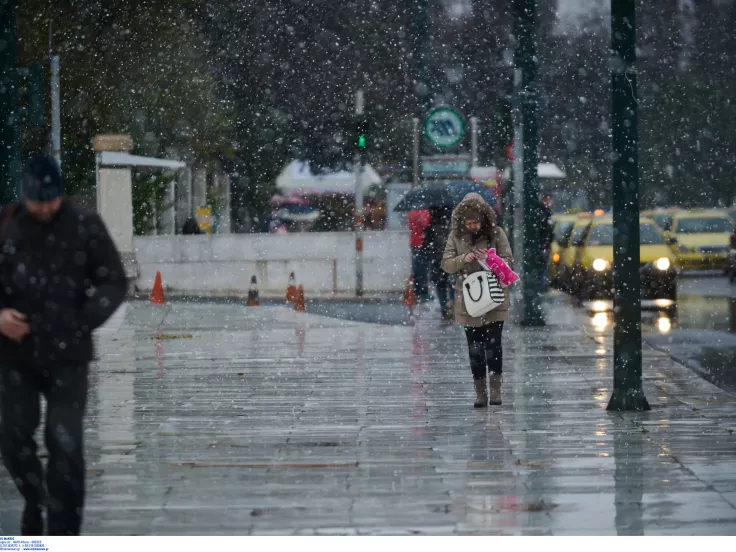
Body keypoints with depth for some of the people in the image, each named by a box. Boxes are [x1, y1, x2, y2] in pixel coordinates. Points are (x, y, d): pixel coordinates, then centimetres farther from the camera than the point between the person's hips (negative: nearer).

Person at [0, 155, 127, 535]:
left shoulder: (85, 226, -5)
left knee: (65, 442, -7)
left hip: (67, 354, -2)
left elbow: (114, 282, 1)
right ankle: (34, 498, 36)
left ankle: (63, 536, 0)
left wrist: (83, 322, -12)